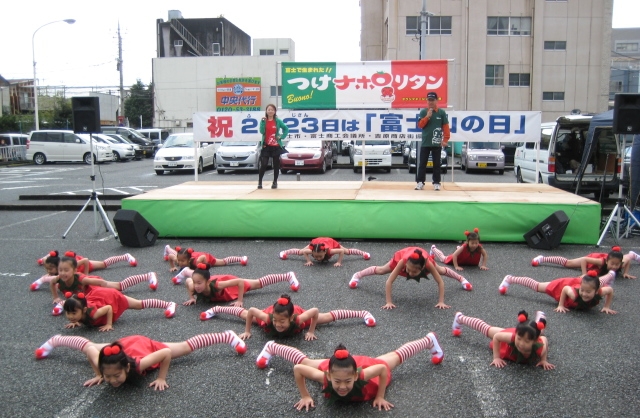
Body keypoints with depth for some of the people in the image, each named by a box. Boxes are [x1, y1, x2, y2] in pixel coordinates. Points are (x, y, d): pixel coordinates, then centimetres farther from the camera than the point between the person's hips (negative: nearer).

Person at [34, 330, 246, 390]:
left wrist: (161, 379, -30)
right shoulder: (102, 361, -37)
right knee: (84, 344, 24)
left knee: (187, 346, 10)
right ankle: (55, 340, 51)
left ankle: (227, 336, 25)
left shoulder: (138, 364, -47)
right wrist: (98, 375, -12)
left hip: (147, 346, -2)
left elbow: (166, 352, -38)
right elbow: (90, 348, -16)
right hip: (124, 343, 3)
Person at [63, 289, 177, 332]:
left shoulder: (92, 313, -43)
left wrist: (109, 325, -27)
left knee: (140, 304, 6)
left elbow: (109, 308, -29)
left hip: (112, 297, -6)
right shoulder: (76, 309, -26)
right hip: (97, 294, 6)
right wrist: (75, 322, -11)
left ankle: (169, 304, 20)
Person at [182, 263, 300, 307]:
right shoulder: (194, 287, -34)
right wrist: (192, 298, -15)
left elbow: (240, 282, -40)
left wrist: (240, 301, -35)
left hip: (231, 282, -3)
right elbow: (188, 280, -9)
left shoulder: (216, 285, -45)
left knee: (259, 283, 12)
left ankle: (288, 276, 28)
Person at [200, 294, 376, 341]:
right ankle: (217, 309, 49)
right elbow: (251, 310, -26)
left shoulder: (298, 318, -45)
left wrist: (311, 332, -23)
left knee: (329, 317, 8)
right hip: (274, 311, 1)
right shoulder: (268, 317, -43)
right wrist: (247, 331, -17)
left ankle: (362, 313, 25)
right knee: (244, 314, 24)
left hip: (295, 313, -1)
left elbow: (315, 311, -30)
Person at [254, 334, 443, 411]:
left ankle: (429, 340, 53)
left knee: (397, 356, 25)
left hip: (365, 364, 0)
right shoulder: (326, 375, -43)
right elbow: (298, 368, -30)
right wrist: (305, 396, -24)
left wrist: (380, 397, -23)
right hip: (335, 366, 0)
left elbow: (383, 368, -30)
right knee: (303, 360, 23)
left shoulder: (363, 374, -47)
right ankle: (272, 347, 50)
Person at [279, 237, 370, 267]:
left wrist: (339, 262, -32)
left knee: (347, 251, 10)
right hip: (316, 241, 1)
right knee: (300, 252, 6)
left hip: (330, 241, -1)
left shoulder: (329, 250, -47)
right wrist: (308, 261, -24)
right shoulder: (312, 249, -41)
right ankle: (286, 252, 33)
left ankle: (363, 253, 35)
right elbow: (304, 251, -20)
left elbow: (342, 251, -35)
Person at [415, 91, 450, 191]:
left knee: (436, 164, 4)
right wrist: (427, 116, -15)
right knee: (422, 163, 2)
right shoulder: (423, 112, 3)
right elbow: (420, 125, -3)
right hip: (425, 143, 1)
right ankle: (420, 182, 7)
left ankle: (436, 183, 10)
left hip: (437, 143, -1)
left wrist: (445, 139, -5)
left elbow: (445, 127, 1)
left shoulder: (442, 112, 1)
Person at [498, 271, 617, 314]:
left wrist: (607, 307, -17)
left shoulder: (598, 292, -39)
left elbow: (610, 289, -18)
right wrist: (560, 305, -20)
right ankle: (510, 279, 27)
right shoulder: (574, 293, -46)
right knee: (536, 286, 12)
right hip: (563, 284, -4)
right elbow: (565, 289, -25)